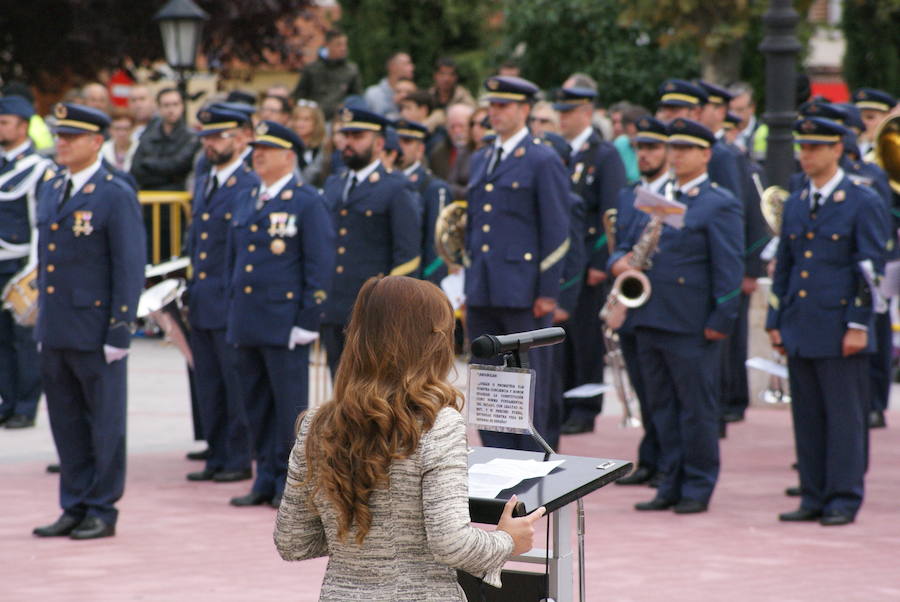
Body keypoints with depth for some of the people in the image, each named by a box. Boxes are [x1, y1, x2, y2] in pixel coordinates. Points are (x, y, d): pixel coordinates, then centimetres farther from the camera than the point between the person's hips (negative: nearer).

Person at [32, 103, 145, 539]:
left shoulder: (116, 197, -9)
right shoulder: (50, 192, 13)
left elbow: (130, 268, -11)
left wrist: (120, 330, -15)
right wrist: (43, 324, 16)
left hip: (96, 333, -7)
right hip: (55, 332, 7)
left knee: (105, 422, 2)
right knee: (66, 422, 11)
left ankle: (103, 511, 9)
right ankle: (75, 508, 20)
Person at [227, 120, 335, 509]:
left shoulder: (307, 203, -5)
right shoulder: (246, 203, 16)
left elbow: (320, 264, -9)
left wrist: (308, 321, -14)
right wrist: (233, 315, 16)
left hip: (284, 324, -7)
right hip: (247, 326, 7)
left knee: (289, 407, -2)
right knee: (256, 405, 9)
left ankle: (291, 483, 5)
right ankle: (266, 480, 16)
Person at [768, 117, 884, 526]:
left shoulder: (862, 202, -3)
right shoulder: (795, 204, 14)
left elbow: (871, 267, -6)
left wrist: (859, 324, -12)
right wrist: (776, 321, 13)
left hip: (839, 330, -6)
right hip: (800, 330, 6)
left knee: (844, 415, -3)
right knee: (807, 416, 7)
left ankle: (844, 500, 2)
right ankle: (814, 497, 13)